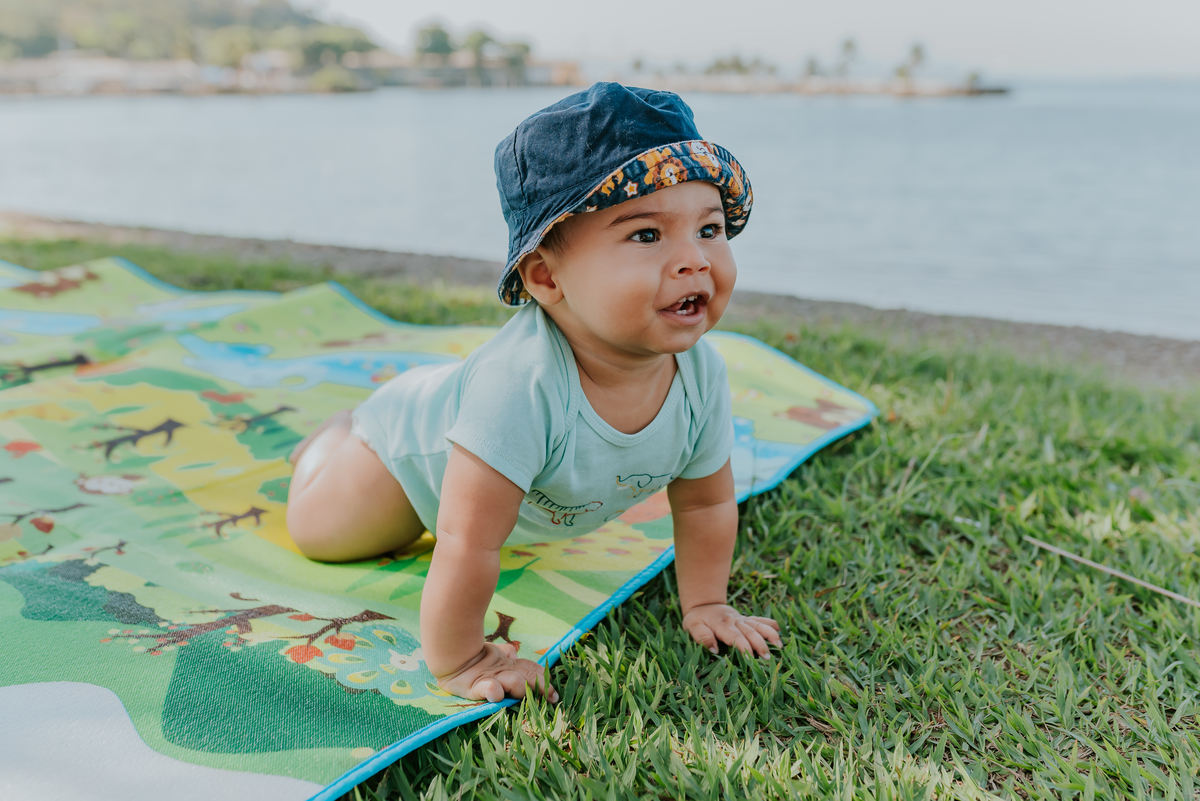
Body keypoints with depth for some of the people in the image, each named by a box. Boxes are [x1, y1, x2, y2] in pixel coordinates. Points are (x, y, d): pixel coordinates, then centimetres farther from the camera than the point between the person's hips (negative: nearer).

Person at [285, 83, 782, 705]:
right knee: (315, 531, 19)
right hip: (416, 443, -5)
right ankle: (336, 432, 44)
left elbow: (705, 501, -13)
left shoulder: (700, 372, -32)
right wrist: (456, 662, -38)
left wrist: (704, 605, -11)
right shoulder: (522, 381, -52)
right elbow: (468, 544, -47)